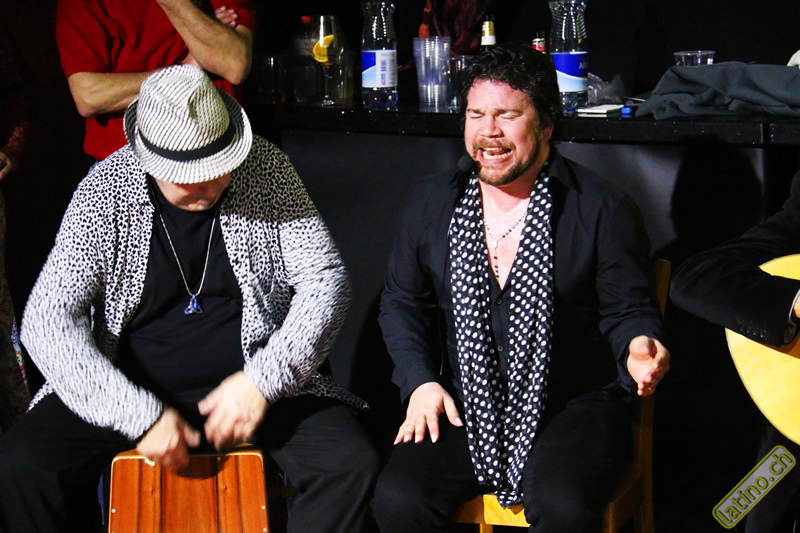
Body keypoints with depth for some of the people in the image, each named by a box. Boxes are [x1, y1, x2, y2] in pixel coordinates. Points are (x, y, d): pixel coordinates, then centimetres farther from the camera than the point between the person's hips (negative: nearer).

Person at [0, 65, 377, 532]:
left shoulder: (268, 171, -6)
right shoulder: (107, 191, -10)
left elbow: (326, 280, -5)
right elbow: (47, 318, -14)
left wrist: (263, 380, -20)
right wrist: (140, 415, -23)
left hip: (257, 382, 1)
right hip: (131, 386, 0)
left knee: (352, 464, -25)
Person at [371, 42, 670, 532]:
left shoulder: (604, 209, -3)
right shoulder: (432, 202, 9)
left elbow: (629, 309, 2)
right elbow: (403, 302, 17)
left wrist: (639, 347, -22)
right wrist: (420, 381, 2)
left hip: (573, 405, -3)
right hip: (462, 405, 3)